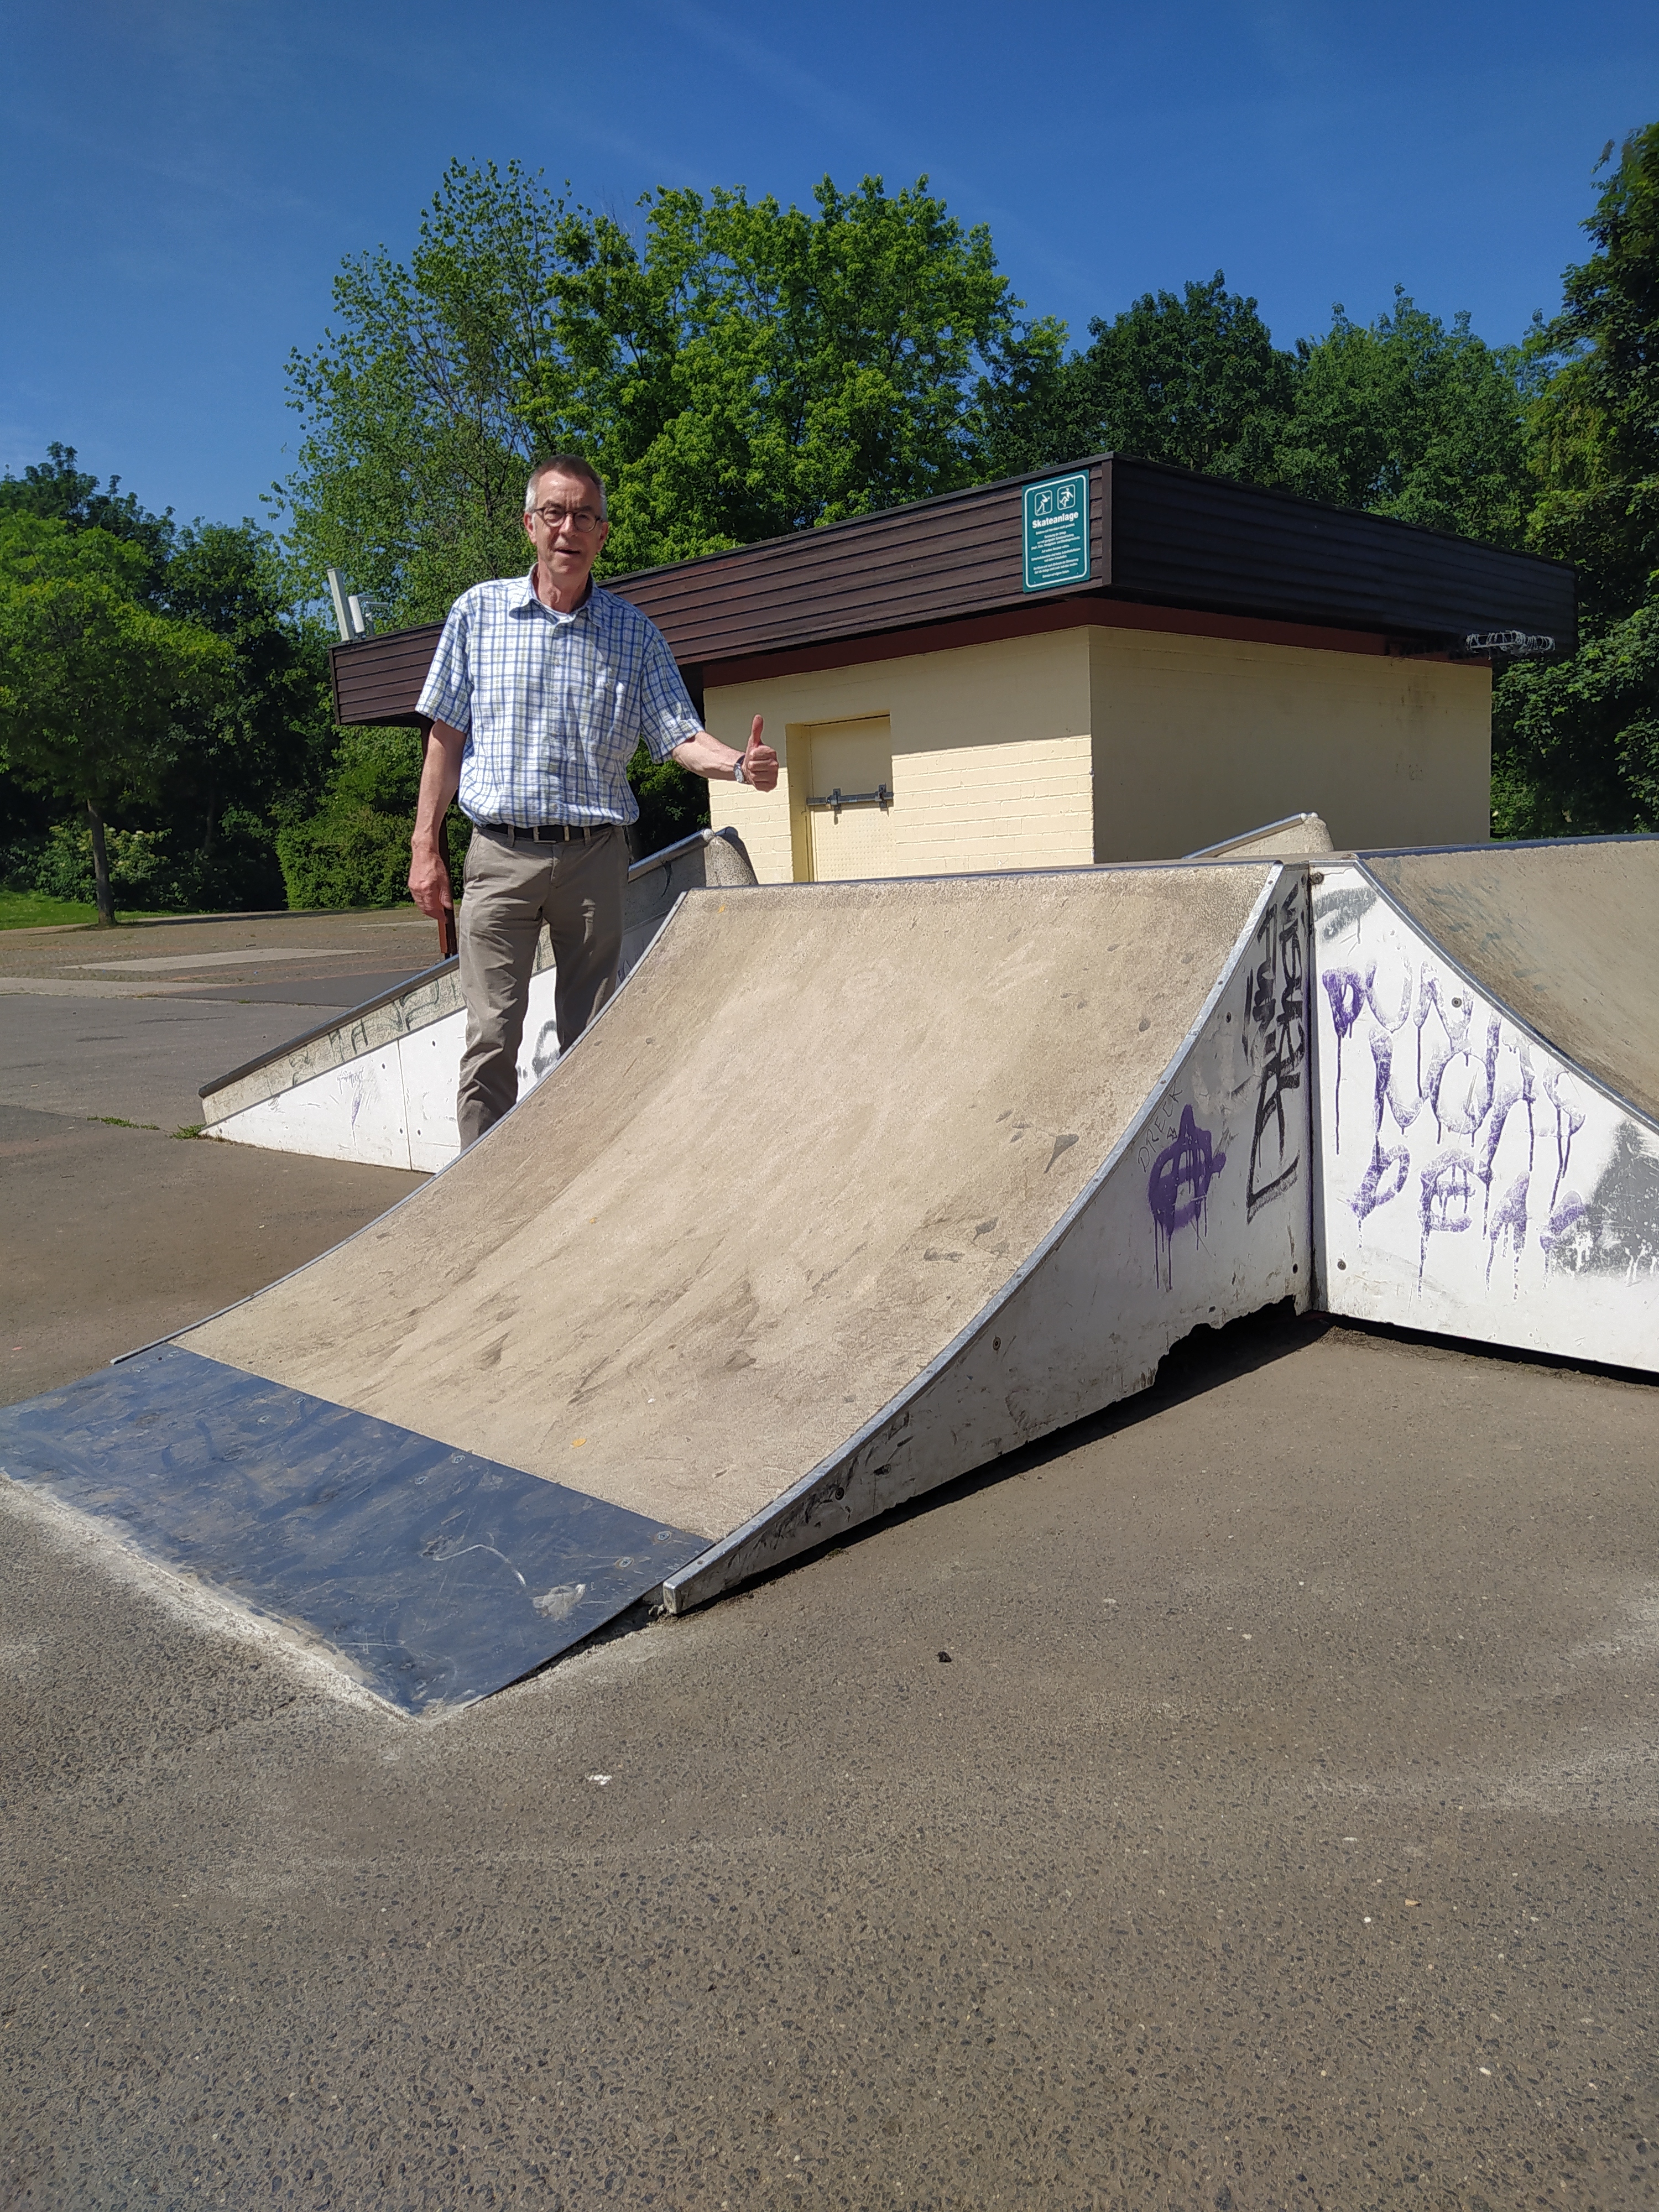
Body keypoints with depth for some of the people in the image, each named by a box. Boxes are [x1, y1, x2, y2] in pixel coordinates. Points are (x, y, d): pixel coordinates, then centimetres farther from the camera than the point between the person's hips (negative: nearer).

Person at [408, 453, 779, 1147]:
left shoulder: (634, 632, 8)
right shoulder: (479, 611, 7)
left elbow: (679, 733, 3)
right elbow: (446, 737, 7)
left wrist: (739, 764, -19)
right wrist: (425, 848, 2)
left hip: (594, 856, 1)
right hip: (501, 853, -1)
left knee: (590, 1037, 6)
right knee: (491, 1038, -4)